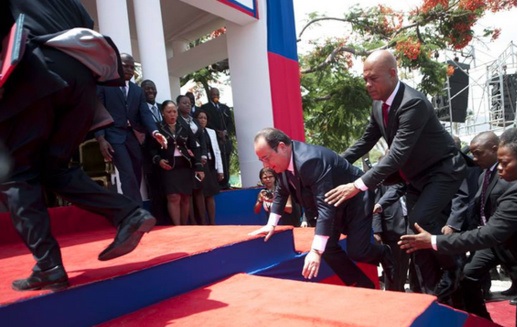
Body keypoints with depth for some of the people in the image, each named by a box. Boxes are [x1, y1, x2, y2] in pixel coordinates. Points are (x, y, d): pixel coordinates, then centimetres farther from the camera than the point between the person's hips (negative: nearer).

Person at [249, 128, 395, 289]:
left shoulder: (309, 160, -38)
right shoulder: (282, 160, -10)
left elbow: (325, 205, -41)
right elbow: (281, 192, 8)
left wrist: (315, 251, -44)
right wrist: (271, 224, 3)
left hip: (355, 200, -8)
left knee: (356, 251, -13)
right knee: (327, 247, -2)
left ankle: (384, 253, 22)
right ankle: (364, 287, 14)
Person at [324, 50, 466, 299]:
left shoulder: (414, 103, -30)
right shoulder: (378, 104, -4)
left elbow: (398, 153, -37)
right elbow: (366, 141, 7)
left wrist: (359, 185, -40)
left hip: (443, 169, -8)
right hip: (415, 175, 8)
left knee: (420, 218, -25)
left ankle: (452, 268, 4)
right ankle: (432, 287, 21)